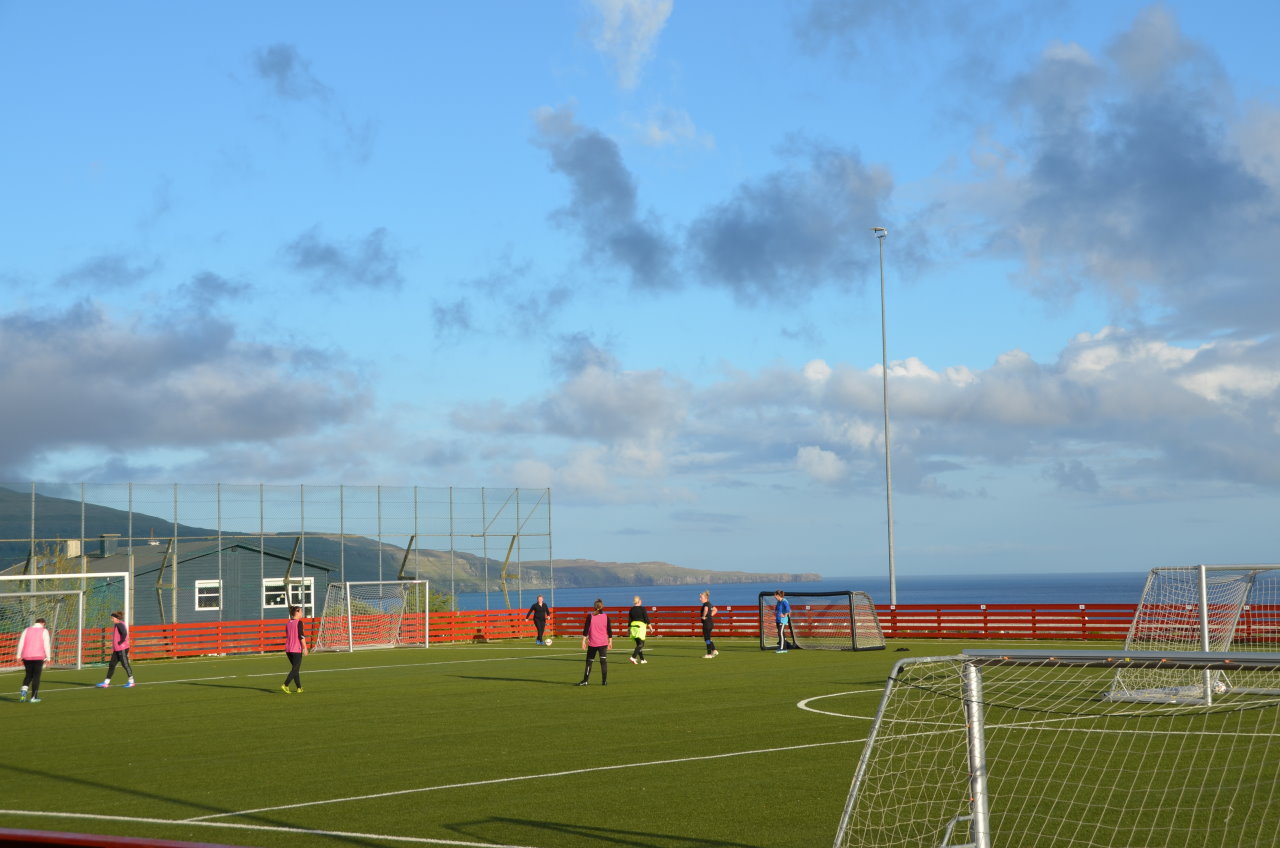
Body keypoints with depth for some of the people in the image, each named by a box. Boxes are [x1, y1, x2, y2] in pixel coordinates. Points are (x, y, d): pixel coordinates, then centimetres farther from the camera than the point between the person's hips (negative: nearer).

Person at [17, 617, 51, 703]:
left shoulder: (26, 630, 11)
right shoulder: (44, 631, 1)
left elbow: (21, 643, 5)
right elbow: (47, 645, -4)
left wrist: (19, 656, 6)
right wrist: (48, 657, -1)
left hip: (27, 657, 3)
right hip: (38, 657, -3)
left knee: (29, 675, 18)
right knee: (36, 677, 5)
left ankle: (24, 690, -7)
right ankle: (33, 697, 3)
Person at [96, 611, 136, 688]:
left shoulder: (120, 625, -14)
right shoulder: (117, 625, 16)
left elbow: (124, 634, -31)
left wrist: (121, 642, -20)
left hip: (122, 649, -10)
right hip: (116, 649, 10)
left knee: (125, 664, -2)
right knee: (111, 665, 7)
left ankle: (131, 682, 8)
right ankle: (106, 682, 7)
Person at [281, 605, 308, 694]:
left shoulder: (288, 623, 11)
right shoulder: (299, 622, -10)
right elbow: (302, 636, -15)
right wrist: (305, 648, -11)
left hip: (288, 649, 7)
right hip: (297, 649, -7)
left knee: (295, 669, 16)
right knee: (295, 669, -2)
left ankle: (299, 688, 18)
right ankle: (285, 685, -16)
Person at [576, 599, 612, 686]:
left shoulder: (590, 616, -2)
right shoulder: (606, 616, 3)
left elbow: (586, 629, -5)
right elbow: (609, 630, 6)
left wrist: (584, 641, -2)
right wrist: (610, 642, 15)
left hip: (592, 643, -1)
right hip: (603, 643, 1)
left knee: (589, 661, 9)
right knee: (604, 661, 1)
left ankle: (585, 680, 7)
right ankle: (604, 681, -5)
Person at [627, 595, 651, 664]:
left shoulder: (631, 609, 7)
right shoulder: (642, 608, -6)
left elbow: (629, 620, 9)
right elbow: (646, 618, -8)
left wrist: (629, 629, 16)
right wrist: (650, 627, -1)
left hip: (633, 626, 5)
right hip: (641, 625, -5)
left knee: (638, 643, 14)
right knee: (641, 644, -5)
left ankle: (642, 659, 18)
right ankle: (633, 657, -22)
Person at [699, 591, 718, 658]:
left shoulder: (706, 604, -16)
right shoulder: (709, 604, 13)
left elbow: (706, 609, -41)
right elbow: (715, 610, 28)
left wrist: (704, 616, -25)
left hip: (707, 623, -10)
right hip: (710, 622, 10)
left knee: (707, 638, -2)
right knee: (707, 638, 18)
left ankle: (709, 654, 3)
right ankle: (714, 651, 18)